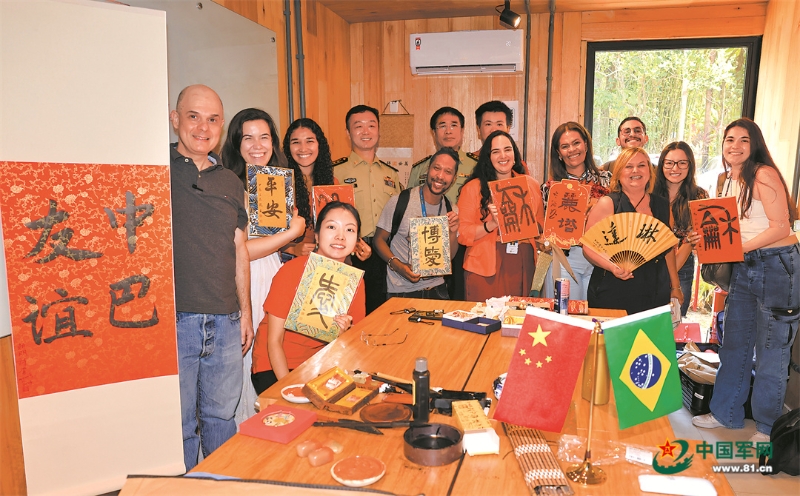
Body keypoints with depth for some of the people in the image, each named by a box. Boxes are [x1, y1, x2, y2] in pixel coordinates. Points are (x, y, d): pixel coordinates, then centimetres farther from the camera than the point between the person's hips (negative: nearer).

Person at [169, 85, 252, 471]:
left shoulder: (231, 182, 12)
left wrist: (245, 311, 15)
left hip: (225, 322, 4)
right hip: (173, 319, -4)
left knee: (221, 417, 18)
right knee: (178, 426, 7)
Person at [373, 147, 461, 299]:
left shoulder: (451, 210, 3)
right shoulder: (399, 201, -12)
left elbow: (449, 256, 8)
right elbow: (379, 239, -6)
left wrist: (453, 233, -11)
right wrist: (397, 265, -21)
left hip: (436, 289, 4)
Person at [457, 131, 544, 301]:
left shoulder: (531, 184, 9)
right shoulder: (473, 188, -3)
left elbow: (541, 225, 18)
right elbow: (463, 234, -7)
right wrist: (492, 224, -20)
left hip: (522, 267, 3)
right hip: (485, 269, -3)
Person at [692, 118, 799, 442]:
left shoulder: (765, 174, -12)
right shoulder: (729, 182, 12)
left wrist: (738, 248, -23)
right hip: (744, 269, 8)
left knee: (771, 350, 3)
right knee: (734, 344, 15)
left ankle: (767, 426, 19)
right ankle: (726, 413, 30)